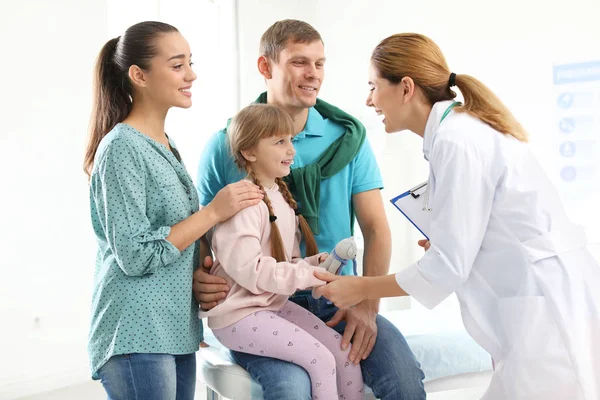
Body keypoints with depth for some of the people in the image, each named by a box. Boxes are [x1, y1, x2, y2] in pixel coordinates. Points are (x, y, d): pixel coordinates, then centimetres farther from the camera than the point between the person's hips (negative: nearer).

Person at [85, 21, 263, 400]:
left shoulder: (165, 144, 13)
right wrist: (213, 212, -17)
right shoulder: (122, 148, -13)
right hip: (136, 338, -8)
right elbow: (135, 255, -18)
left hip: (176, 331, 8)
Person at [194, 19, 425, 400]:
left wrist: (368, 304, -11)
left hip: (336, 300, 2)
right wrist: (198, 277, -16)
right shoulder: (226, 147, 0)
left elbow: (376, 228, 3)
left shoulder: (348, 137, 6)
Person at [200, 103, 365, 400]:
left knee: (343, 351, 1)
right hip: (238, 315, -9)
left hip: (275, 305, 9)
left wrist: (315, 263, -8)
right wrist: (308, 275, -23)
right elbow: (248, 269, -27)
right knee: (320, 359, -17)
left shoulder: (282, 197, 11)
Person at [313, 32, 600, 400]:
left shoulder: (456, 140, -16)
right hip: (554, 305, 9)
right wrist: (443, 245, 9)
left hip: (551, 313, -9)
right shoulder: (466, 127, 12)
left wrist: (360, 289, -3)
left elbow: (447, 267, -15)